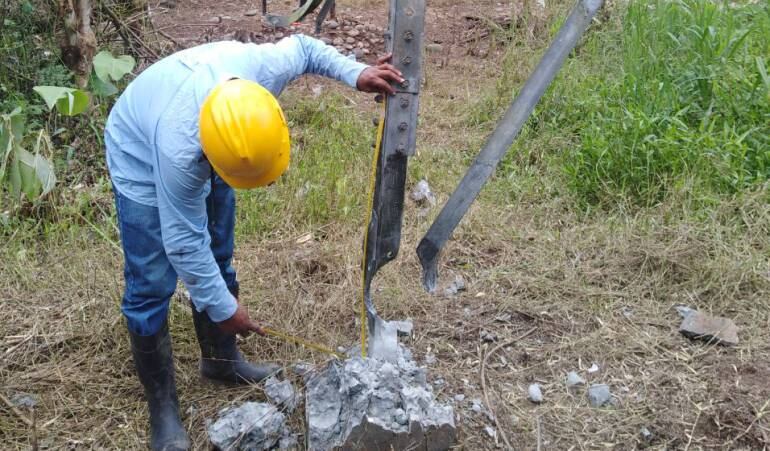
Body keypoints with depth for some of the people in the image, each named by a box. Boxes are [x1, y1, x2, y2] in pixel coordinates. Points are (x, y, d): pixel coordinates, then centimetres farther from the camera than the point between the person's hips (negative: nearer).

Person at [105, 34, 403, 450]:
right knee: (151, 286, -8)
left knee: (218, 259, 12)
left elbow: (303, 47, -7)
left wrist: (356, 74, -20)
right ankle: (162, 407, 7)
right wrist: (222, 307, -21)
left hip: (206, 148, 6)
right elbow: (184, 242, -31)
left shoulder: (263, 66, -33)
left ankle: (221, 360, 32)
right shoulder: (179, 151, -44)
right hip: (142, 156, -6)